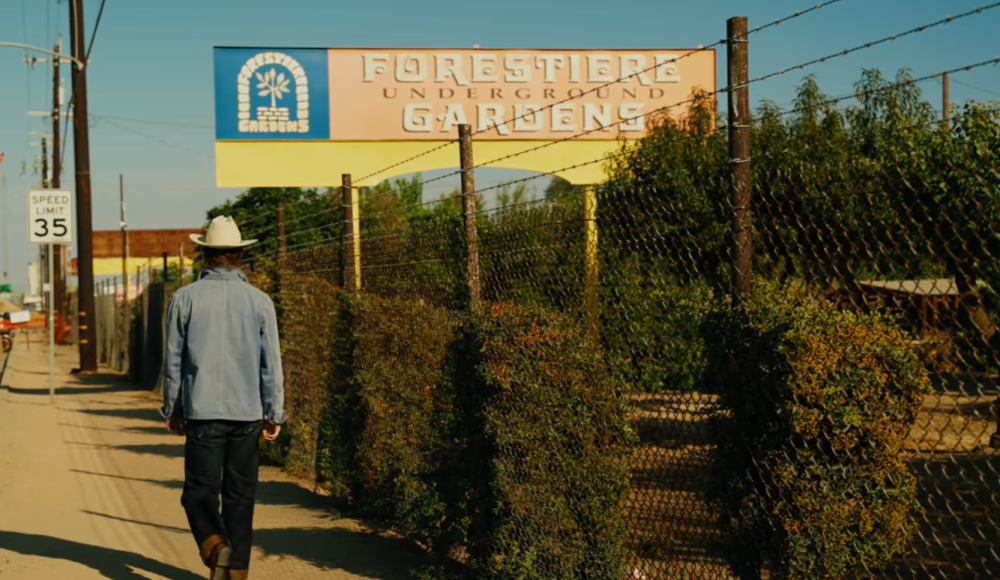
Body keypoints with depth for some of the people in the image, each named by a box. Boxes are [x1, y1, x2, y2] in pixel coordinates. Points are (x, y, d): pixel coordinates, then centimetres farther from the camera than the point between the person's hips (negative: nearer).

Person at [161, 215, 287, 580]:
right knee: (240, 496, 9)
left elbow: (173, 361, 3)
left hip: (203, 413, -1)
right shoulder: (259, 301, 0)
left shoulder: (185, 298, -1)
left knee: (200, 490, 4)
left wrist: (171, 409, 14)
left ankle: (215, 545, -21)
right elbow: (271, 364, 0)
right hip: (247, 413, 1)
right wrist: (275, 415, 7)